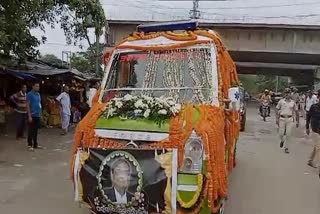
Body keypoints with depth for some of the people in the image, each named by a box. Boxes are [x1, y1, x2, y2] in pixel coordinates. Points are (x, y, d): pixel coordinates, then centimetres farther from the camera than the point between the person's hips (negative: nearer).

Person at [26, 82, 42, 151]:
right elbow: (28, 105, -11)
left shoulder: (38, 94, 13)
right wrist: (29, 116, -15)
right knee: (31, 131, -1)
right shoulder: (29, 94, -8)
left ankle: (35, 144, 20)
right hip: (32, 115, -7)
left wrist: (40, 114, 14)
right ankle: (30, 145, 5)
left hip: (38, 115, 7)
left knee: (36, 130, 12)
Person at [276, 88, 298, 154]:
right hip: (282, 119, 0)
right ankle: (282, 141, 35)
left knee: (288, 134, -1)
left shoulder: (293, 102, 5)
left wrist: (297, 121, 8)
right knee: (281, 133, 1)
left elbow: (295, 112, 10)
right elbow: (277, 110, 4)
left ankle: (286, 148, 11)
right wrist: (277, 118, -4)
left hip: (290, 119, 0)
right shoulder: (281, 101, 1)